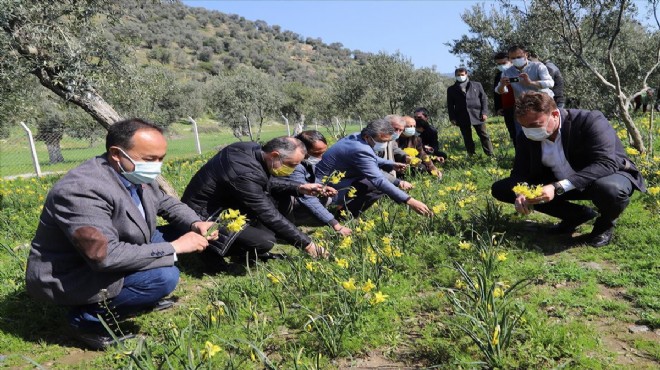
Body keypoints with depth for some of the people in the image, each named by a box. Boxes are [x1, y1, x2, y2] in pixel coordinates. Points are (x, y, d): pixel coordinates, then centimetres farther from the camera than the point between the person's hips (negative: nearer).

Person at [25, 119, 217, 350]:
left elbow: (166, 203, 11)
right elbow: (105, 256, -36)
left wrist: (195, 224, -9)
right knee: (164, 276, -23)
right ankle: (88, 318, -5)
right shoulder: (81, 190, -31)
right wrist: (175, 247, -29)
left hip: (108, 256, 9)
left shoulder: (134, 176, -5)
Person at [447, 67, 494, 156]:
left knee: (484, 136, 3)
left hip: (477, 115, 0)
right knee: (467, 139, 7)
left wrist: (484, 112, -4)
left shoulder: (477, 85, 9)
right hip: (462, 118, 0)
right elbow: (450, 105, 6)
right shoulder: (451, 89, 7)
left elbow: (484, 99, 7)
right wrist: (452, 118, -3)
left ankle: (490, 155, 10)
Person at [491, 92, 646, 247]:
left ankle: (605, 223, -2)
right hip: (559, 185, 5)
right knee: (500, 188, -9)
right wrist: (520, 193, -32)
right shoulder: (527, 136, -12)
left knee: (611, 189, -43)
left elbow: (606, 164, -36)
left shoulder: (590, 122, -27)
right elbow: (520, 171, -7)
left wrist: (558, 187, -46)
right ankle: (576, 215, 3)